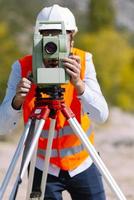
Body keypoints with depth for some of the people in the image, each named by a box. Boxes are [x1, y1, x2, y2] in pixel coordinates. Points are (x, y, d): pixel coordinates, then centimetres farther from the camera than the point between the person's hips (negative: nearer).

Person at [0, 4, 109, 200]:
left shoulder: (83, 61, -11)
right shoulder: (22, 67, -14)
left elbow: (101, 115, -23)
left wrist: (78, 84, -38)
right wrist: (17, 101, -39)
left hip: (83, 163, 1)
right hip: (44, 167, -1)